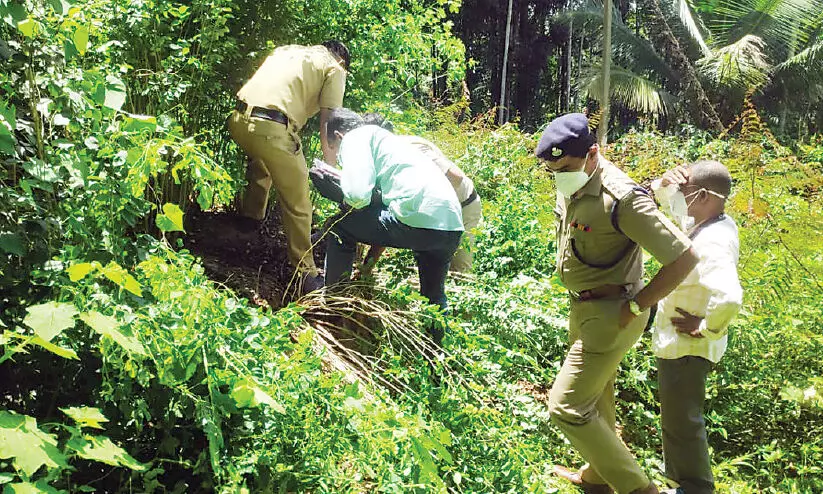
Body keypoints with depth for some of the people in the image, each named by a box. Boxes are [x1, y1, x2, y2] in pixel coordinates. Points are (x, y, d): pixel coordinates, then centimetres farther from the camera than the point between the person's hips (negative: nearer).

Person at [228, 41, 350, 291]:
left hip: (238, 118, 7)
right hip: (272, 129, -7)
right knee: (297, 206, 6)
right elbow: (328, 123, 1)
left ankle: (250, 217, 51)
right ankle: (307, 275, 11)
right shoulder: (334, 69, 11)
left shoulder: (287, 50, 29)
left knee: (261, 157, 40)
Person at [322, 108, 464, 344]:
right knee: (434, 297, 30)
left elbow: (358, 195, -10)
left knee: (341, 227, 13)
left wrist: (347, 198, 14)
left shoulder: (355, 138, 8)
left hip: (418, 217, -8)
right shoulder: (385, 137, 35)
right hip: (452, 227, 9)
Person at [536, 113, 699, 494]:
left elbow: (683, 258, -27)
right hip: (585, 307, 9)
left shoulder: (621, 199, -27)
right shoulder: (572, 186, 0)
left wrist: (635, 306, -19)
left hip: (610, 315, -9)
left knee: (566, 406, -7)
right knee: (595, 397, 22)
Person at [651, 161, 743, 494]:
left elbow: (729, 298, -45)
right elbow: (671, 203, 15)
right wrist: (665, 185, -6)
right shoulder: (715, 224, 0)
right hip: (679, 342, 10)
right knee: (678, 416, 26)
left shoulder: (712, 243, -30)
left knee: (681, 422, 8)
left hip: (686, 347, -10)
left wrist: (705, 328, -28)